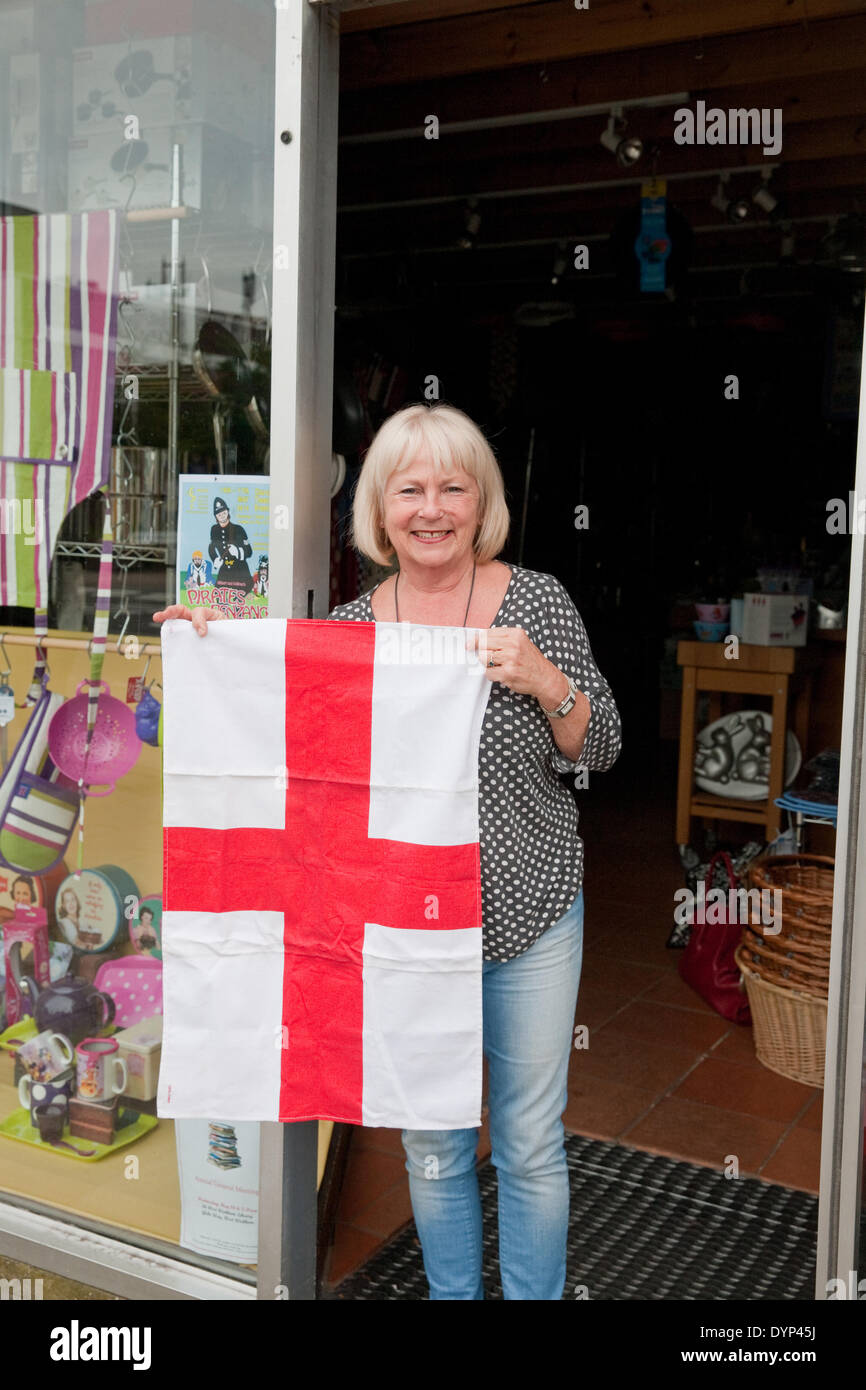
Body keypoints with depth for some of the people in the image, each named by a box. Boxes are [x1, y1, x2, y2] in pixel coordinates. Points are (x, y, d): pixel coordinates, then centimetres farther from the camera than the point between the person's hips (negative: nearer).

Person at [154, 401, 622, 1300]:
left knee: (531, 1146, 13)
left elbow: (601, 748, -3)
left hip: (528, 914, -1)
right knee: (432, 1144, 17)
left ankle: (534, 1296, 37)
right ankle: (452, 1292, 41)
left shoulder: (537, 601, -6)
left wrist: (543, 680, -22)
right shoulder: (348, 627, -2)